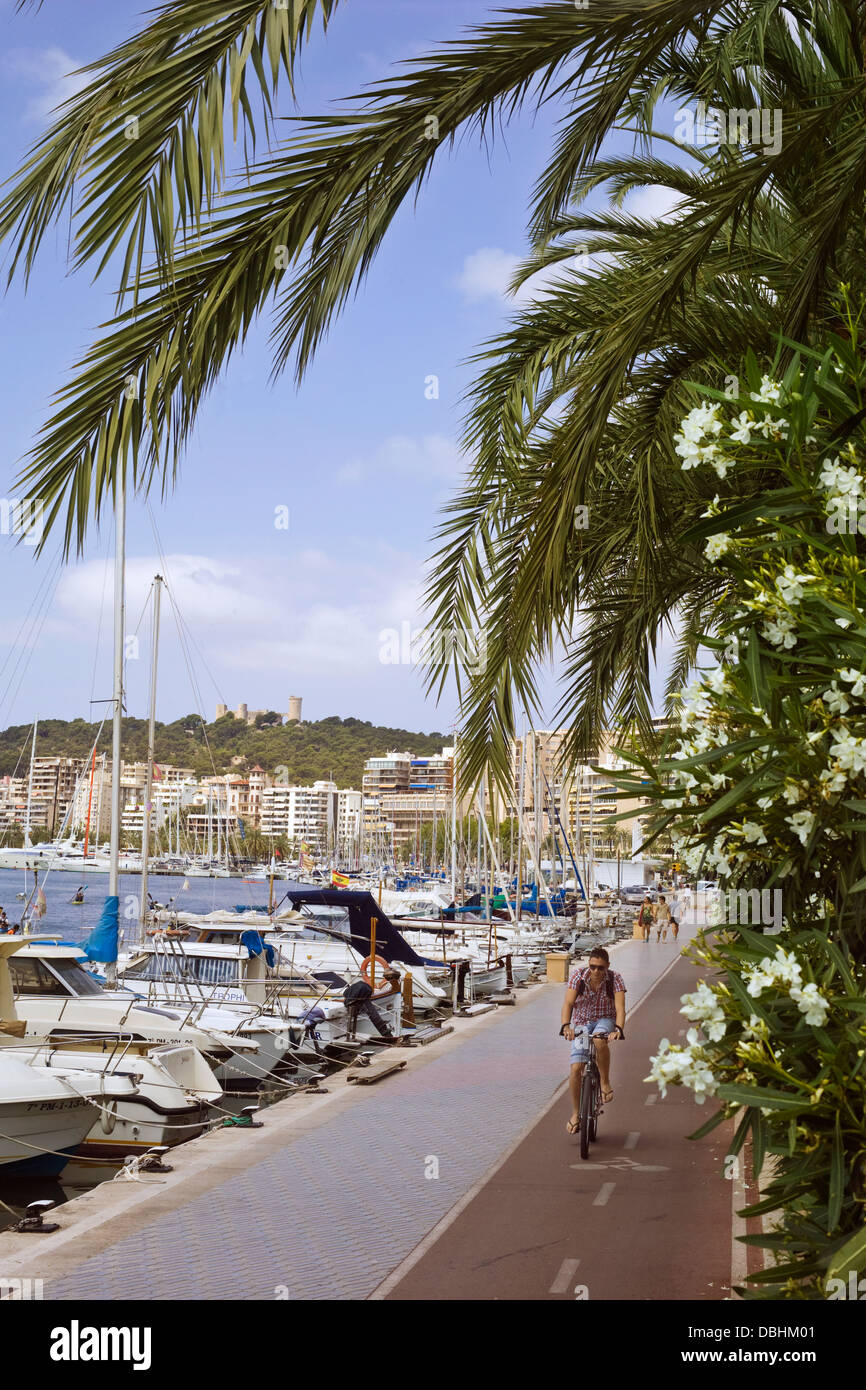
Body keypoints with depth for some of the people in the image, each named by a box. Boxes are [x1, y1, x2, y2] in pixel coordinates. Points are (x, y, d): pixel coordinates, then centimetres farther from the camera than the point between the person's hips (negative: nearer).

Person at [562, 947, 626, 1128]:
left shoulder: (615, 980, -15)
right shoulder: (578, 977, -13)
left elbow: (620, 1008, -24)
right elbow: (568, 1003, -21)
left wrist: (618, 1029, -43)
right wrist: (566, 1025, -39)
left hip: (605, 1020, -1)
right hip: (581, 1024, 1)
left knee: (599, 1040, -38)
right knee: (575, 1069, -12)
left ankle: (605, 1083, -19)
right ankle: (575, 1114, 2)